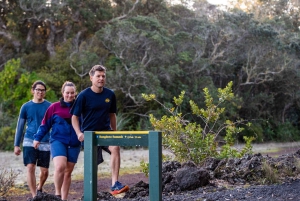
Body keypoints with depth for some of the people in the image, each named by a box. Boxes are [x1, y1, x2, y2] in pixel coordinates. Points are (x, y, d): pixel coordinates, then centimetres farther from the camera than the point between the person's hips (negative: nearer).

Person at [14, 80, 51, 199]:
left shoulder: (50, 107, 3)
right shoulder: (26, 107, 5)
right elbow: (20, 127, 10)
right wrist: (16, 145, 6)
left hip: (45, 143, 0)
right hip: (29, 142, 0)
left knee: (44, 171, 5)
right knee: (30, 168, -13)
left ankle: (39, 188, 35)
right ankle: (34, 196, -9)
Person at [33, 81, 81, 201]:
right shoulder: (54, 107, 1)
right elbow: (45, 124, 5)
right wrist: (38, 138, 4)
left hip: (74, 144, 2)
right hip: (58, 141, -2)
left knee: (68, 172, 7)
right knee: (60, 166, -23)